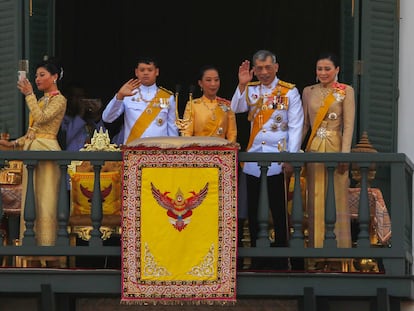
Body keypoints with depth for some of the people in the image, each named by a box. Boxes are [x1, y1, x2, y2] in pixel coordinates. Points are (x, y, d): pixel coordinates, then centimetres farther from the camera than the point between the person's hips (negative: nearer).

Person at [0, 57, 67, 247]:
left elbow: (41, 118, -20)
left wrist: (29, 94, -17)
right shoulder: (41, 100, 21)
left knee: (45, 202, -10)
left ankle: (46, 244, -10)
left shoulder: (59, 100, -4)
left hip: (47, 151, -9)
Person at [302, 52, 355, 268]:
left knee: (337, 198, -3)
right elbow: (304, 123, 13)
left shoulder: (345, 92, 0)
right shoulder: (309, 92, 11)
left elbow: (348, 124, -5)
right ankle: (316, 243, 8)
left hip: (335, 147, -3)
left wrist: (345, 153, -14)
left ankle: (340, 243, 2)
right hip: (314, 148, 3)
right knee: (315, 198, 3)